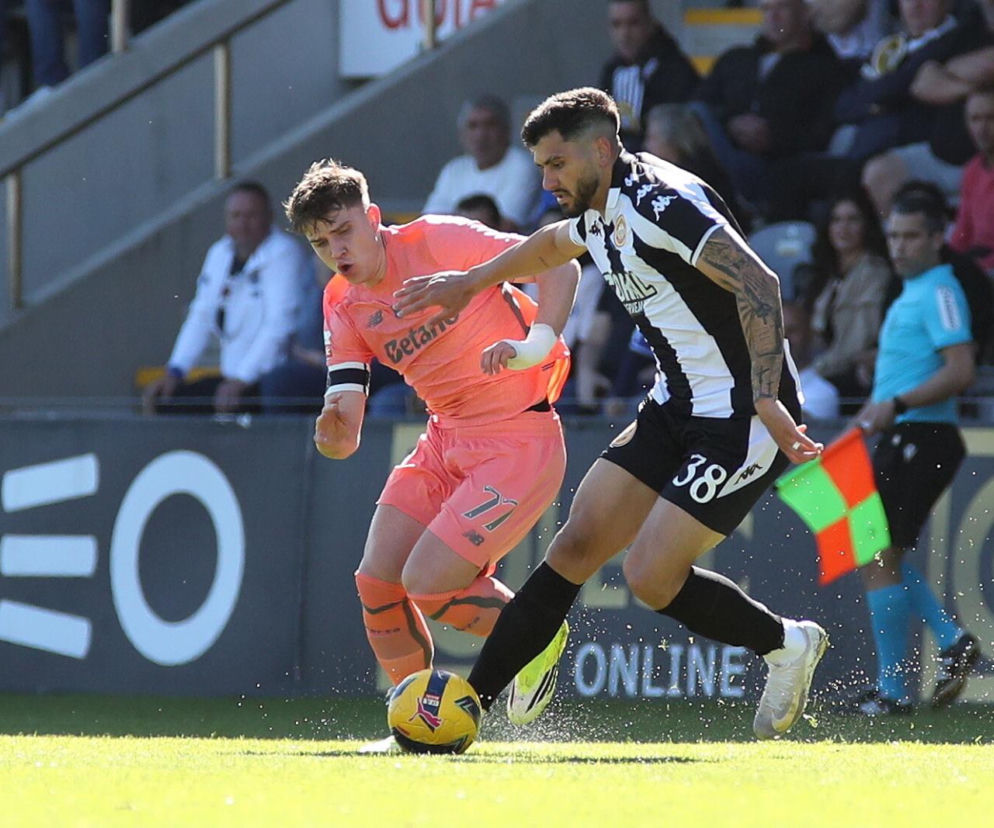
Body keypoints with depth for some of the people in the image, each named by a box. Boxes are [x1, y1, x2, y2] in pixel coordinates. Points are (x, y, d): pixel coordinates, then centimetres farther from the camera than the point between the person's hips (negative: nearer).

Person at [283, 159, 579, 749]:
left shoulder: (436, 242, -14)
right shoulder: (345, 310, 4)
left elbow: (559, 263, -13)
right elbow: (345, 438, -1)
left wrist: (539, 341, -28)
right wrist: (333, 432, -25)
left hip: (518, 440, -7)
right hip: (445, 439, 7)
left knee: (427, 583, -16)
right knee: (377, 580, -2)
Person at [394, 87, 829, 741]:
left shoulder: (662, 203, -20)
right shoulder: (598, 217, 10)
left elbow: (758, 284, -28)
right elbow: (552, 245, 36)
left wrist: (765, 399, -35)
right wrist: (469, 282, 44)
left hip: (743, 419, -9)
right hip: (676, 408, 9)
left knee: (651, 576, -13)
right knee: (577, 545, 4)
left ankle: (787, 645, 9)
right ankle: (470, 702, 8)